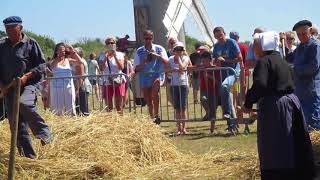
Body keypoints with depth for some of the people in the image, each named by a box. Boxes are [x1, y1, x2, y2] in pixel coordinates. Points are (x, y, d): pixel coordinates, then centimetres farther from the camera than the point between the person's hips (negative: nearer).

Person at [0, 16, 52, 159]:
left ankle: (44, 133, -20)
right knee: (16, 126, 2)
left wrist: (27, 76, -15)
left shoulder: (30, 43, 1)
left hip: (28, 84, -4)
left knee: (23, 103, -37)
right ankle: (28, 156, 11)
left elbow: (41, 65, -2)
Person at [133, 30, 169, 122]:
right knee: (148, 102, 8)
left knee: (154, 92, -31)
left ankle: (157, 114, -21)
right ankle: (152, 118, 24)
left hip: (158, 75, -3)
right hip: (145, 78, 3)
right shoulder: (139, 51, 6)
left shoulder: (159, 49, 4)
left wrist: (157, 56, -20)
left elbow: (166, 62, -7)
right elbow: (136, 68, 4)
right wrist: (143, 62, -14)